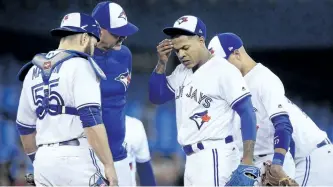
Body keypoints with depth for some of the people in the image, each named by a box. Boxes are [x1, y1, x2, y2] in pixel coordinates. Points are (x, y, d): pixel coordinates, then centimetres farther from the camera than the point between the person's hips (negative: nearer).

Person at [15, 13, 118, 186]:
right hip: (76, 159, -7)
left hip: (44, 161, 7)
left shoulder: (33, 72, 17)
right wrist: (108, 164, -15)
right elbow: (91, 119, -17)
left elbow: (25, 128, 23)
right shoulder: (79, 66, -6)